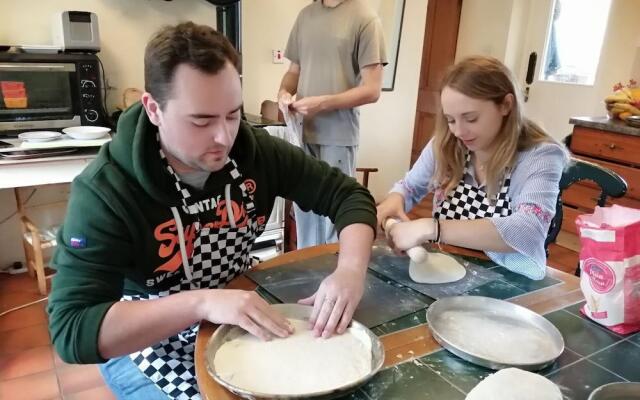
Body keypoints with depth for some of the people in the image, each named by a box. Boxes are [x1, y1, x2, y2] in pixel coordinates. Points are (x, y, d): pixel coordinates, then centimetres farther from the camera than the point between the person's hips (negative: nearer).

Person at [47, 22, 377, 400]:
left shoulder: (256, 150, -14)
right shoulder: (105, 191, -25)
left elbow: (349, 195, -9)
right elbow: (71, 331, -29)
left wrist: (351, 269, -29)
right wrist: (201, 302, -40)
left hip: (245, 318, 4)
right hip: (150, 342, -3)